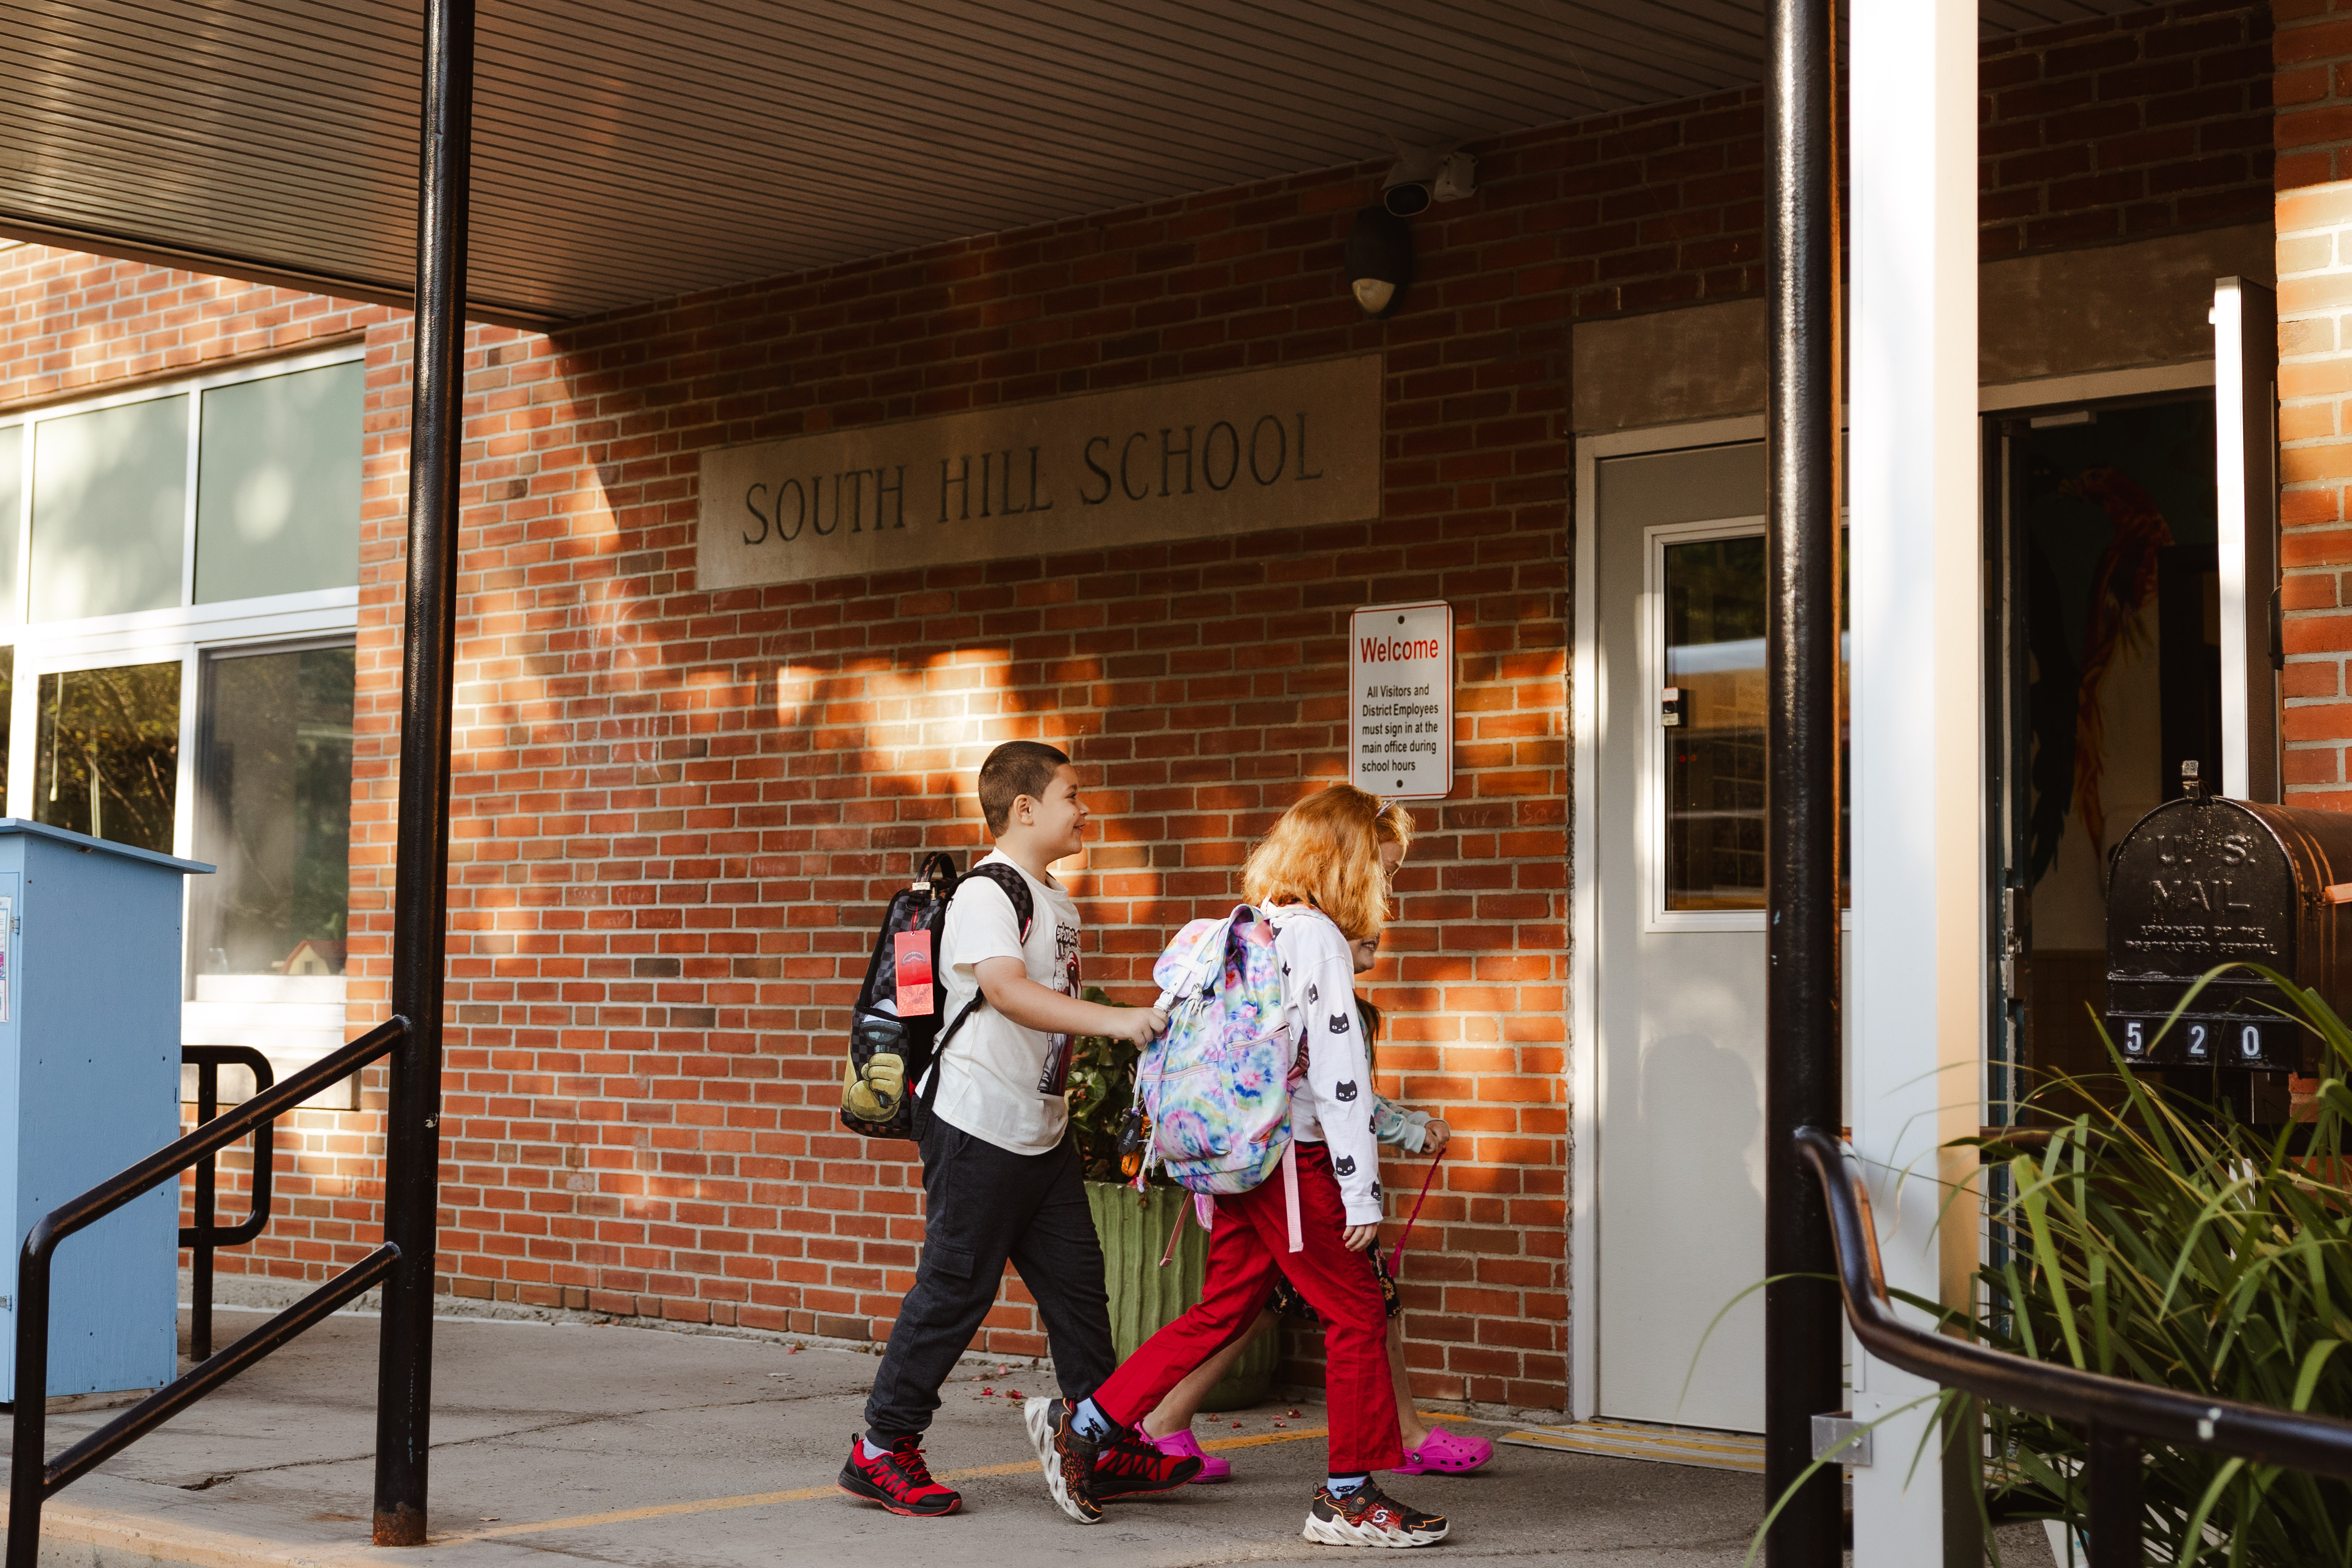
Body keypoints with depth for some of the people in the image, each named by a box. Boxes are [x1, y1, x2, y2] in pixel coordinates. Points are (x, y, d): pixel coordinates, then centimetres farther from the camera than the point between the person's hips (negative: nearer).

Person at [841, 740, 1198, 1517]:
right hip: (978, 1124, -9)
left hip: (1043, 1128, 9)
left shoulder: (1058, 901, 15)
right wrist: (1113, 1019, -38)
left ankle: (1105, 1449, 16)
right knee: (956, 1286, -4)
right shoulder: (985, 893, -14)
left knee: (1077, 1283, 9)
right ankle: (881, 1449, 7)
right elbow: (1006, 990, -30)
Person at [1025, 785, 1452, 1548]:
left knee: (1224, 1310, 15)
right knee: (1357, 1313, 2)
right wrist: (1361, 1191, -15)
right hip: (1292, 1162, -9)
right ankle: (1350, 1495, 8)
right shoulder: (1318, 938, -13)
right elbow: (1337, 1075, -17)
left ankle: (1081, 1425, 15)